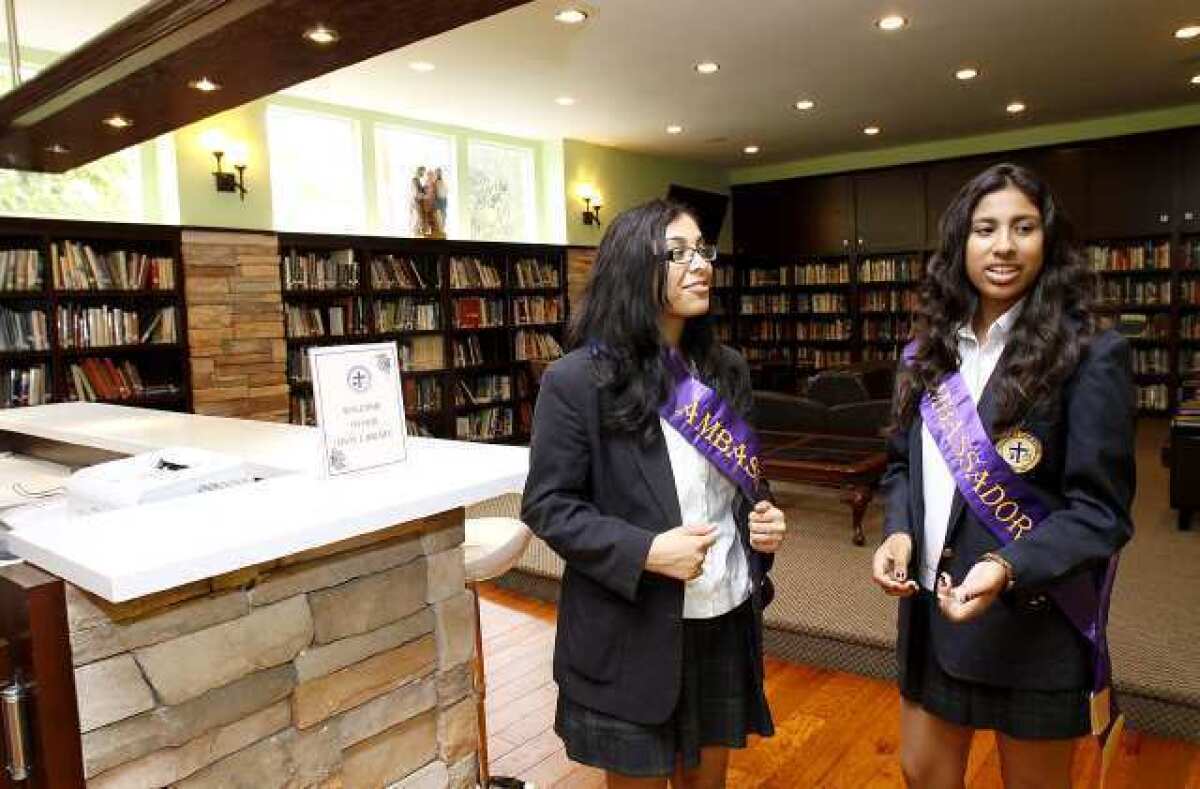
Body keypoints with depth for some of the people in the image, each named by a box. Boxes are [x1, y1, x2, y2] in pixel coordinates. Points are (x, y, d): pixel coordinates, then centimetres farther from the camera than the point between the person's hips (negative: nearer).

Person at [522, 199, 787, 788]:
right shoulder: (577, 380, -14)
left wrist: (764, 516, -5)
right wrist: (644, 552, -23)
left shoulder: (726, 368, 5)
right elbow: (546, 505, -13)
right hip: (633, 631, -5)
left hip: (728, 618, 5)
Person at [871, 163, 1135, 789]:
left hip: (1034, 620, -4)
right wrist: (898, 532, -8)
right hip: (931, 604, 5)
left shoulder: (1089, 355, -12)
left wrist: (1008, 569, -28)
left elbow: (1100, 510, -13)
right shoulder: (929, 352, 4)